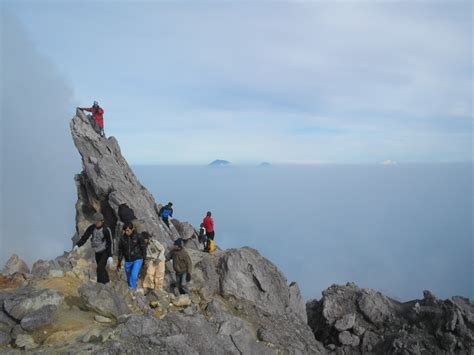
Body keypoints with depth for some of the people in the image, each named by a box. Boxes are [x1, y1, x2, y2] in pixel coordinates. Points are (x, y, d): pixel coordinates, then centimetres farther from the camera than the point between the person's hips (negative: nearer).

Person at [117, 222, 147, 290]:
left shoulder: (138, 237, -14)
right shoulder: (122, 238, -5)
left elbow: (143, 248, -5)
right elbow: (120, 250, 6)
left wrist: (144, 259, -3)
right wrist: (119, 261, 7)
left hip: (137, 259, -4)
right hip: (128, 261, 4)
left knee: (134, 275, -19)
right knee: (129, 277, 14)